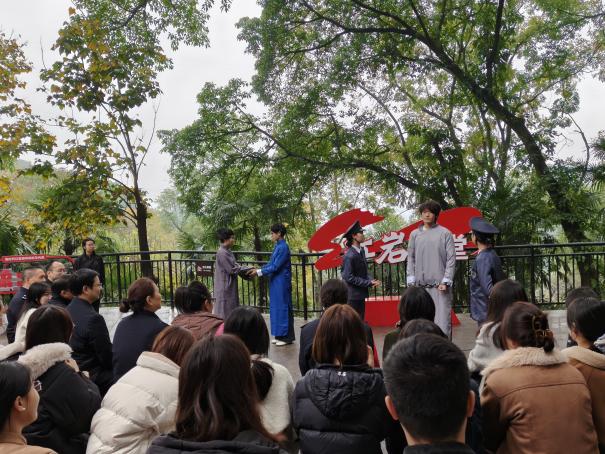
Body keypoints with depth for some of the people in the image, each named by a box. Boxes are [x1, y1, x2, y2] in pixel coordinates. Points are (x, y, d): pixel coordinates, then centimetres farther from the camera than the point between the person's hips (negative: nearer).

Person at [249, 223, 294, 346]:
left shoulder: (283, 247, -17)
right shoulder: (278, 246, 12)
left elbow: (275, 267, -20)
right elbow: (271, 263, 16)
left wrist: (259, 272, -16)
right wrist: (258, 269, 7)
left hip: (282, 283, -9)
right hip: (276, 283, 9)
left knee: (283, 308, -2)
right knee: (276, 308, 13)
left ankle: (287, 337, 8)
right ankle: (280, 335, 22)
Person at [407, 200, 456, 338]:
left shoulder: (445, 233, 3)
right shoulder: (415, 234, 11)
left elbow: (451, 259, 0)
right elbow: (411, 258, 11)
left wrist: (446, 281, -8)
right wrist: (411, 280, 3)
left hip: (440, 286, -2)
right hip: (421, 286, 3)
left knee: (443, 319, -5)